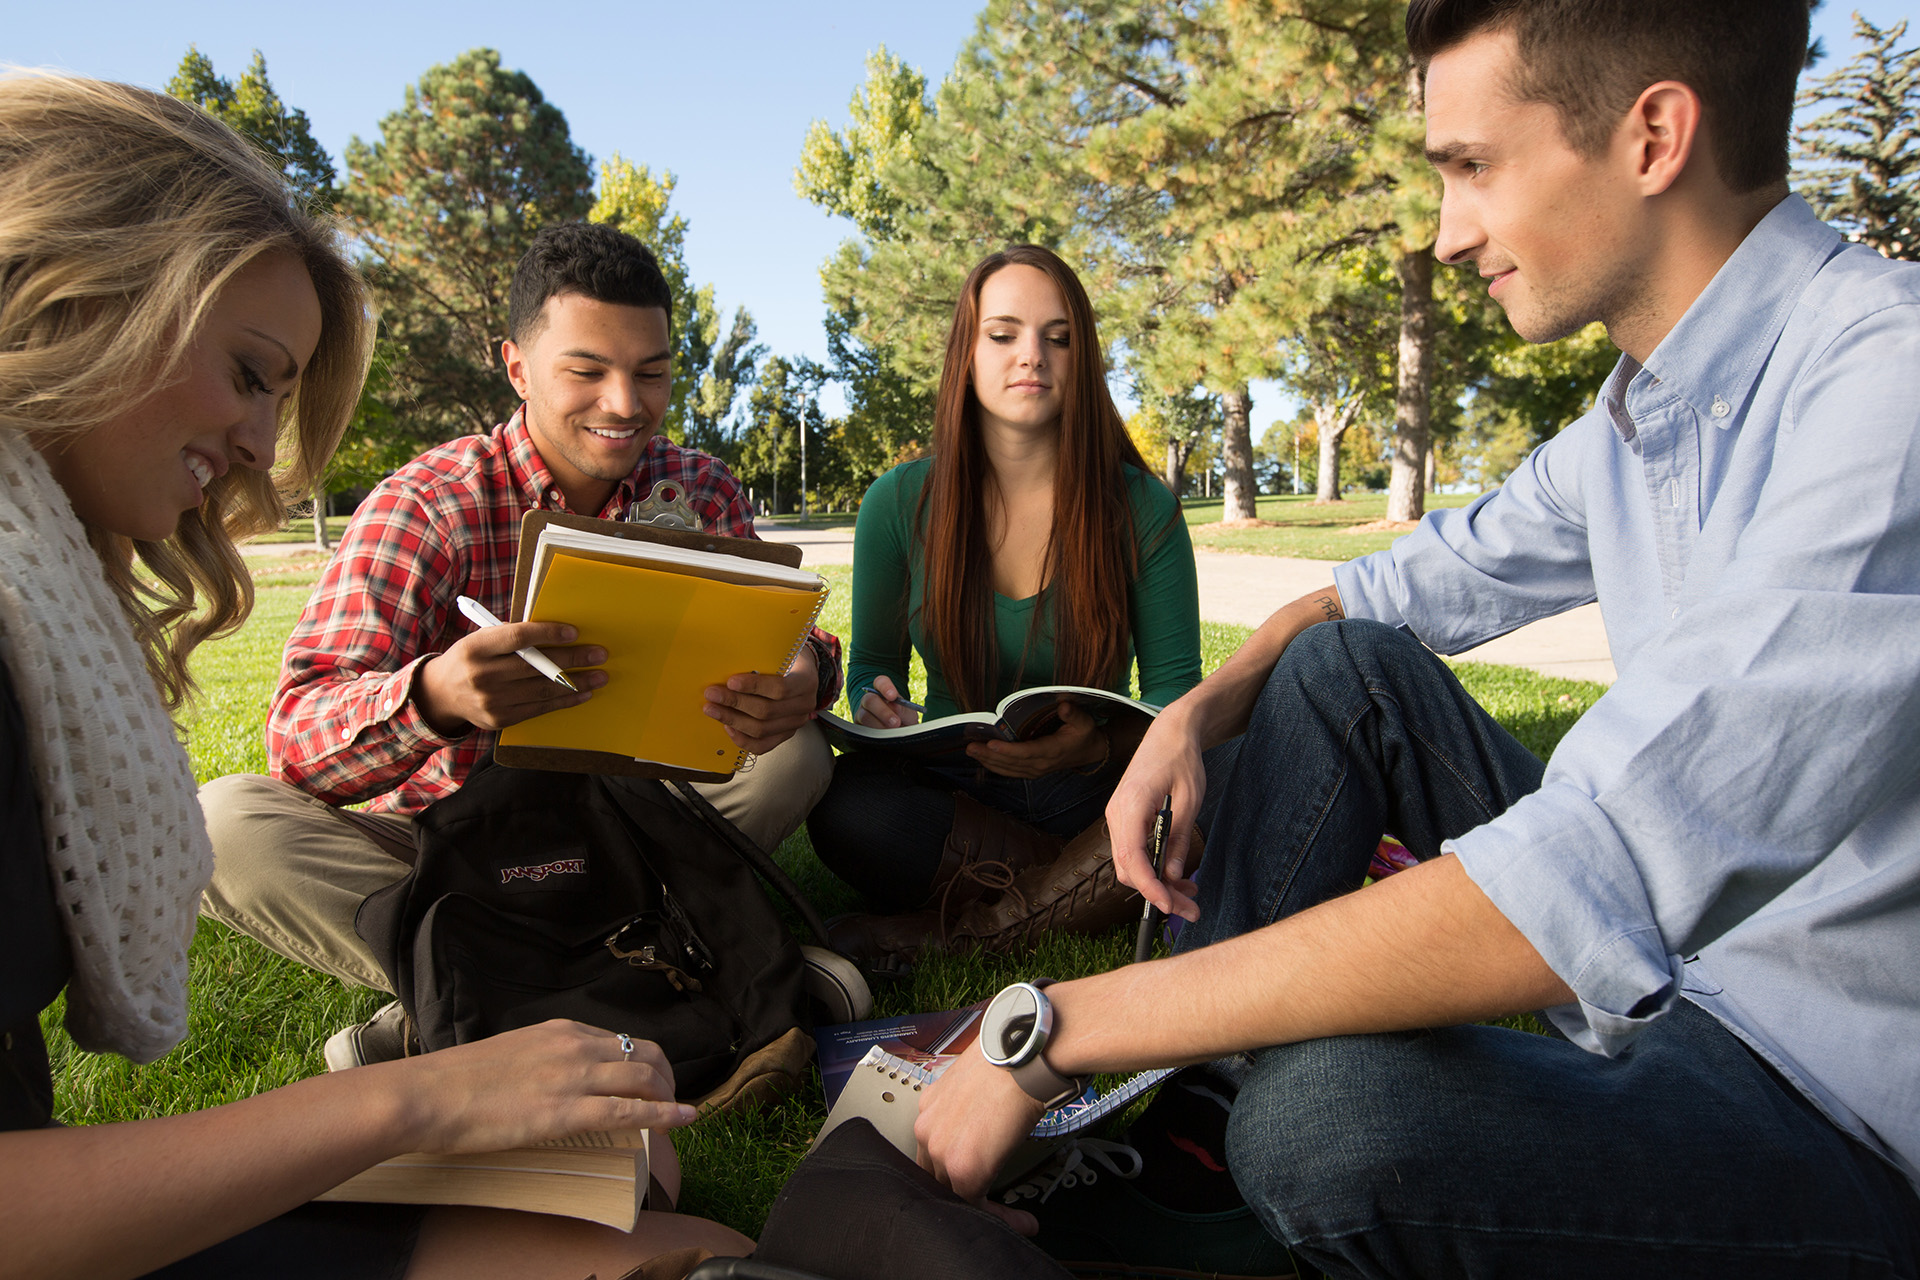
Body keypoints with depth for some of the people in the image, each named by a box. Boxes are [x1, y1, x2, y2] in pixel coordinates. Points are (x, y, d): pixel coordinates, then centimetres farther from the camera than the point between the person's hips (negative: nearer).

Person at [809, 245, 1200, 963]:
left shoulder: (1142, 507, -3)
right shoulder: (900, 505, 0)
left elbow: (1175, 690, -2)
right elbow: (872, 663, 9)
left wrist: (1099, 745, -27)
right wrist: (877, 706, -18)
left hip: (1095, 794, 0)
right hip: (952, 790, 1)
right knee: (846, 805, -32)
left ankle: (965, 923, -19)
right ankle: (1081, 882, -14)